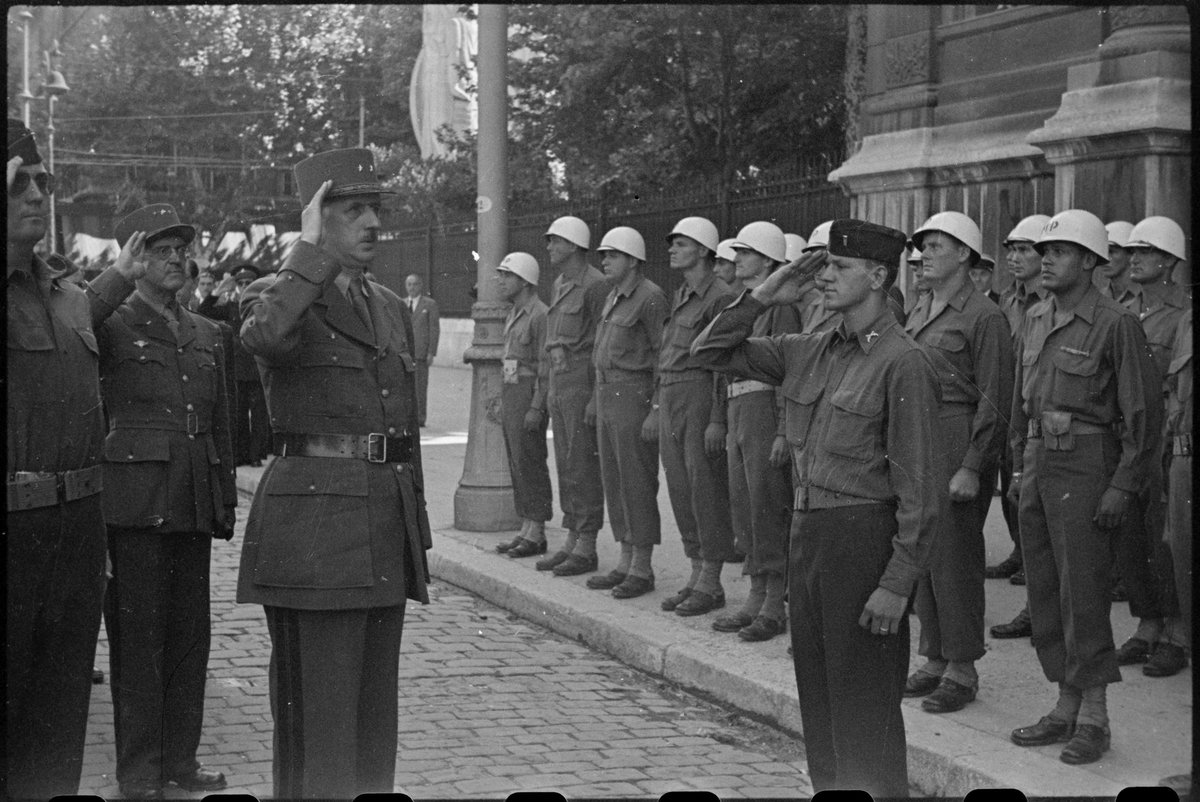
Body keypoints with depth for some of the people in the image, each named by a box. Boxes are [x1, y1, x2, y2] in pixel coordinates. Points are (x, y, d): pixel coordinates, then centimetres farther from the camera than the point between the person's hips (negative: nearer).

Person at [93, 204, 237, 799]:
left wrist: (225, 503, 16)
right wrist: (116, 278, -26)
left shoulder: (206, 335, 16)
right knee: (137, 638, -1)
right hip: (135, 500, -6)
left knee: (190, 634, 9)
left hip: (194, 504, 6)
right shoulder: (110, 325, -1)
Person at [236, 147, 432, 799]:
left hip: (386, 523, 7)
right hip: (313, 523, -7)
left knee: (374, 703, 13)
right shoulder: (273, 295, -4)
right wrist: (310, 249, -18)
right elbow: (266, 336, -32)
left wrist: (418, 537, 18)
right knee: (317, 709, -4)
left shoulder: (391, 309, 17)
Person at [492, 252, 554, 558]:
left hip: (529, 395, -10)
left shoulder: (539, 315, -14)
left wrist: (536, 408, -22)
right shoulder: (514, 315, 16)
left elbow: (546, 365, -18)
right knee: (517, 464, 9)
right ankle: (527, 530, 13)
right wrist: (503, 402, 19)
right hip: (510, 393, 10)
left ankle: (536, 535, -3)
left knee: (530, 464, -7)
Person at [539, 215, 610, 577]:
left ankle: (587, 548, -2)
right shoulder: (559, 285, 16)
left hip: (583, 382, -9)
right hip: (559, 382, 9)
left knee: (583, 466, -6)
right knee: (566, 465, 11)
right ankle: (572, 541, 17)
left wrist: (597, 396, -20)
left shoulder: (595, 285, -12)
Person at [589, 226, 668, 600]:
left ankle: (643, 569, 0)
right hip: (606, 394, 9)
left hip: (635, 396, -9)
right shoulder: (613, 298, 15)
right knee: (614, 482, 11)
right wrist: (598, 400, 16)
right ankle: (625, 563, 18)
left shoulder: (650, 298, -13)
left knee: (637, 483, -5)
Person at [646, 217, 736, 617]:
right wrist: (655, 407, 19)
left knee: (707, 490, -4)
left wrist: (717, 420, -19)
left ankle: (711, 582, 2)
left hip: (701, 396, -9)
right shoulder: (679, 297, 17)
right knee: (681, 490, 11)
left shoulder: (720, 298, -11)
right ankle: (697, 574, 18)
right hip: (670, 399, 9)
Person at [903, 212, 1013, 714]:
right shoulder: (918, 311, 15)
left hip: (956, 440, -8)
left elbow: (994, 400, -13)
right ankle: (935, 658, 21)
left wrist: (971, 467, -16)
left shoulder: (984, 317, -10)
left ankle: (962, 668, 5)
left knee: (954, 555, -4)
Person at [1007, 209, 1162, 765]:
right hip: (1039, 464, 7)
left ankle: (1094, 719, 3)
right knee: (1045, 591, 10)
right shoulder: (1036, 319, 11)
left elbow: (1144, 413, -12)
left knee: (1082, 591, -6)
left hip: (1085, 466, -7)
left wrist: (1123, 487, -15)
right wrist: (1019, 467, 16)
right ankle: (1066, 708, 19)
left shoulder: (1115, 324, -11)